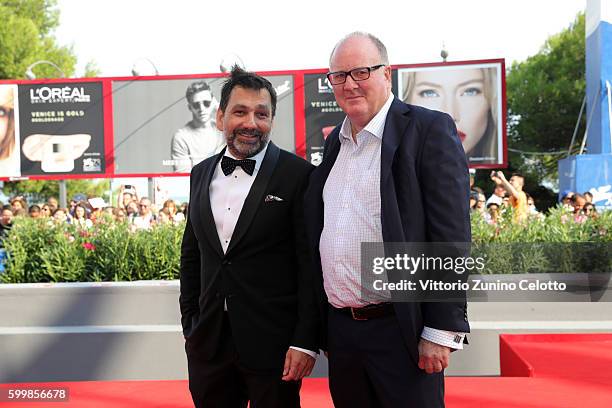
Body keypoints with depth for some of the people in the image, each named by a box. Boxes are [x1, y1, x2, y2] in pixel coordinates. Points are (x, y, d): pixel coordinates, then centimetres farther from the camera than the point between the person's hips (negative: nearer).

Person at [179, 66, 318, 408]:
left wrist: (306, 341, -13)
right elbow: (191, 254, 15)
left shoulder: (298, 175, -9)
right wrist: (189, 324, 12)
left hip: (273, 342, -5)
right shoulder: (202, 174, 8)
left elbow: (311, 265, -10)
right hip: (209, 341, 5)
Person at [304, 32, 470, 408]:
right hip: (340, 329, 6)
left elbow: (451, 237, -13)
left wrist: (442, 331, -16)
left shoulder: (429, 129, -7)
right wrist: (323, 324, 15)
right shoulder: (335, 141, 13)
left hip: (400, 331, -6)